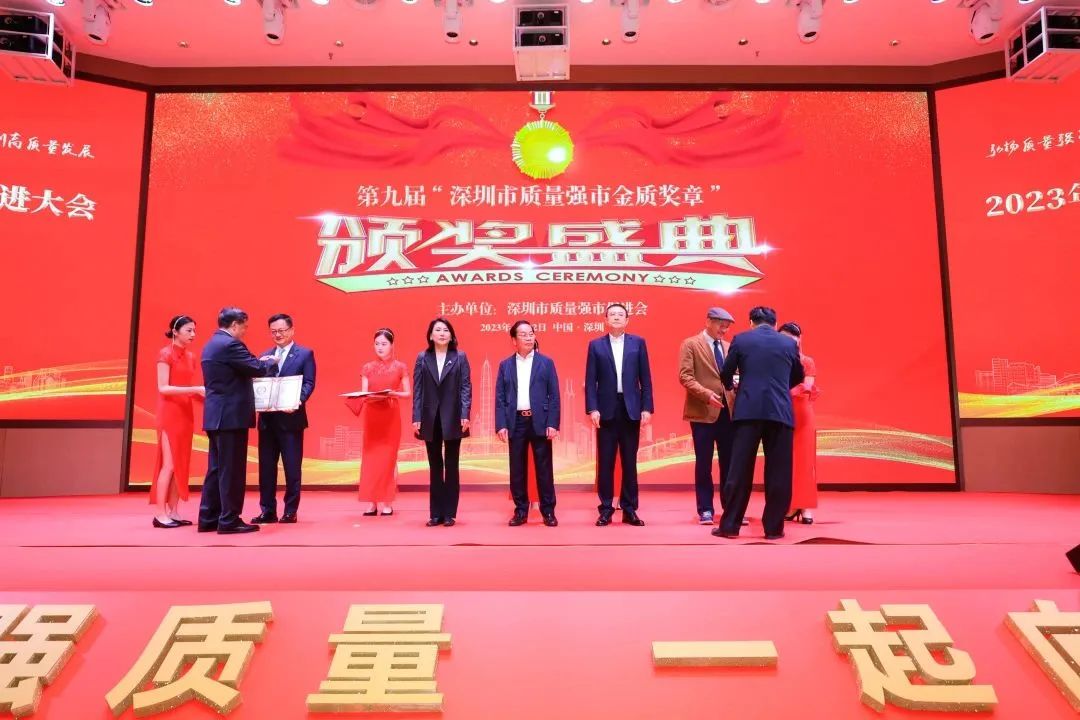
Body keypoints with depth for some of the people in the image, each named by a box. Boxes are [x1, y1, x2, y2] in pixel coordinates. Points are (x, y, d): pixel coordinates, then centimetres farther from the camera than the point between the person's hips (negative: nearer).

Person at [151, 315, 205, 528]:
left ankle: (173, 512, 11)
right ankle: (161, 514, -4)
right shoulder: (165, 354, -8)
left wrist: (202, 393, 0)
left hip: (185, 413, 7)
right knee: (169, 464, -8)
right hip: (170, 414, -7)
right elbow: (163, 388, -15)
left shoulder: (190, 357, 13)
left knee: (181, 465, 6)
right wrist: (195, 389, -21)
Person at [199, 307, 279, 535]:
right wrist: (271, 362, 4)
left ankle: (208, 518, 18)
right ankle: (229, 520, 1)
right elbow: (259, 369, -16)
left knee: (217, 468, 13)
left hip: (217, 415, 10)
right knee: (232, 470, -4)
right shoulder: (230, 344, -15)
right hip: (231, 415, -10)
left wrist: (260, 362, 16)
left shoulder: (211, 345, 16)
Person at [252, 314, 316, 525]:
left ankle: (290, 511, 10)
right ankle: (267, 510, 15)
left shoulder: (305, 354, 2)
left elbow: (309, 383, -6)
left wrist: (297, 401, -23)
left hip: (291, 418, -5)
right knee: (266, 466, 7)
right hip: (267, 418, 5)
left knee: (292, 467, 1)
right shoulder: (265, 356, 16)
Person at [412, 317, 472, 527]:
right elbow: (417, 389, 4)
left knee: (451, 467, 5)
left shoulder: (460, 357, 3)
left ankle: (449, 513, 10)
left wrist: (465, 415, -12)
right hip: (430, 419, 2)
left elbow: (466, 387, -2)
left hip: (452, 418, -2)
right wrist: (416, 418, -4)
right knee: (435, 467, 8)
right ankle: (436, 513, 14)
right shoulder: (422, 358, 7)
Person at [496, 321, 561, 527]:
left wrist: (552, 423, -8)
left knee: (544, 468, 2)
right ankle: (520, 511, 15)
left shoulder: (546, 362, 5)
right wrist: (501, 425, -5)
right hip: (516, 422, 2)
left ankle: (548, 511, 11)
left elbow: (554, 395, 1)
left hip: (539, 421, -1)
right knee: (517, 469, 5)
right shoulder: (505, 365, 8)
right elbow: (500, 397, 5)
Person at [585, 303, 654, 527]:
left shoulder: (638, 343, 8)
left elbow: (645, 378, 5)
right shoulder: (596, 345, 6)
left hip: (631, 408, 1)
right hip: (606, 409, -1)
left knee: (630, 462, 6)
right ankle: (606, 510, 10)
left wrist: (647, 408, -3)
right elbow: (590, 381, 1)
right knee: (605, 462, 2)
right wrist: (592, 409, -9)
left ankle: (629, 510, 14)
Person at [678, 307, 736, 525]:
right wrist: (706, 394, -21)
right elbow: (685, 376, -10)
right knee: (704, 463, 2)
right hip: (703, 412, -5)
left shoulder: (729, 347, 16)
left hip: (729, 411, 5)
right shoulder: (690, 344, -1)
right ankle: (705, 510, 11)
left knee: (729, 462, 7)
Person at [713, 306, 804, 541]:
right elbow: (798, 377, 22)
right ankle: (773, 527, 10)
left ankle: (729, 525, 6)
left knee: (739, 470, 2)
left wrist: (731, 385, 31)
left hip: (748, 410, -1)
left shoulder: (741, 339, 5)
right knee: (778, 472, 7)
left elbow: (725, 374, 9)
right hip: (780, 412, 1)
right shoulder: (789, 343, 10)